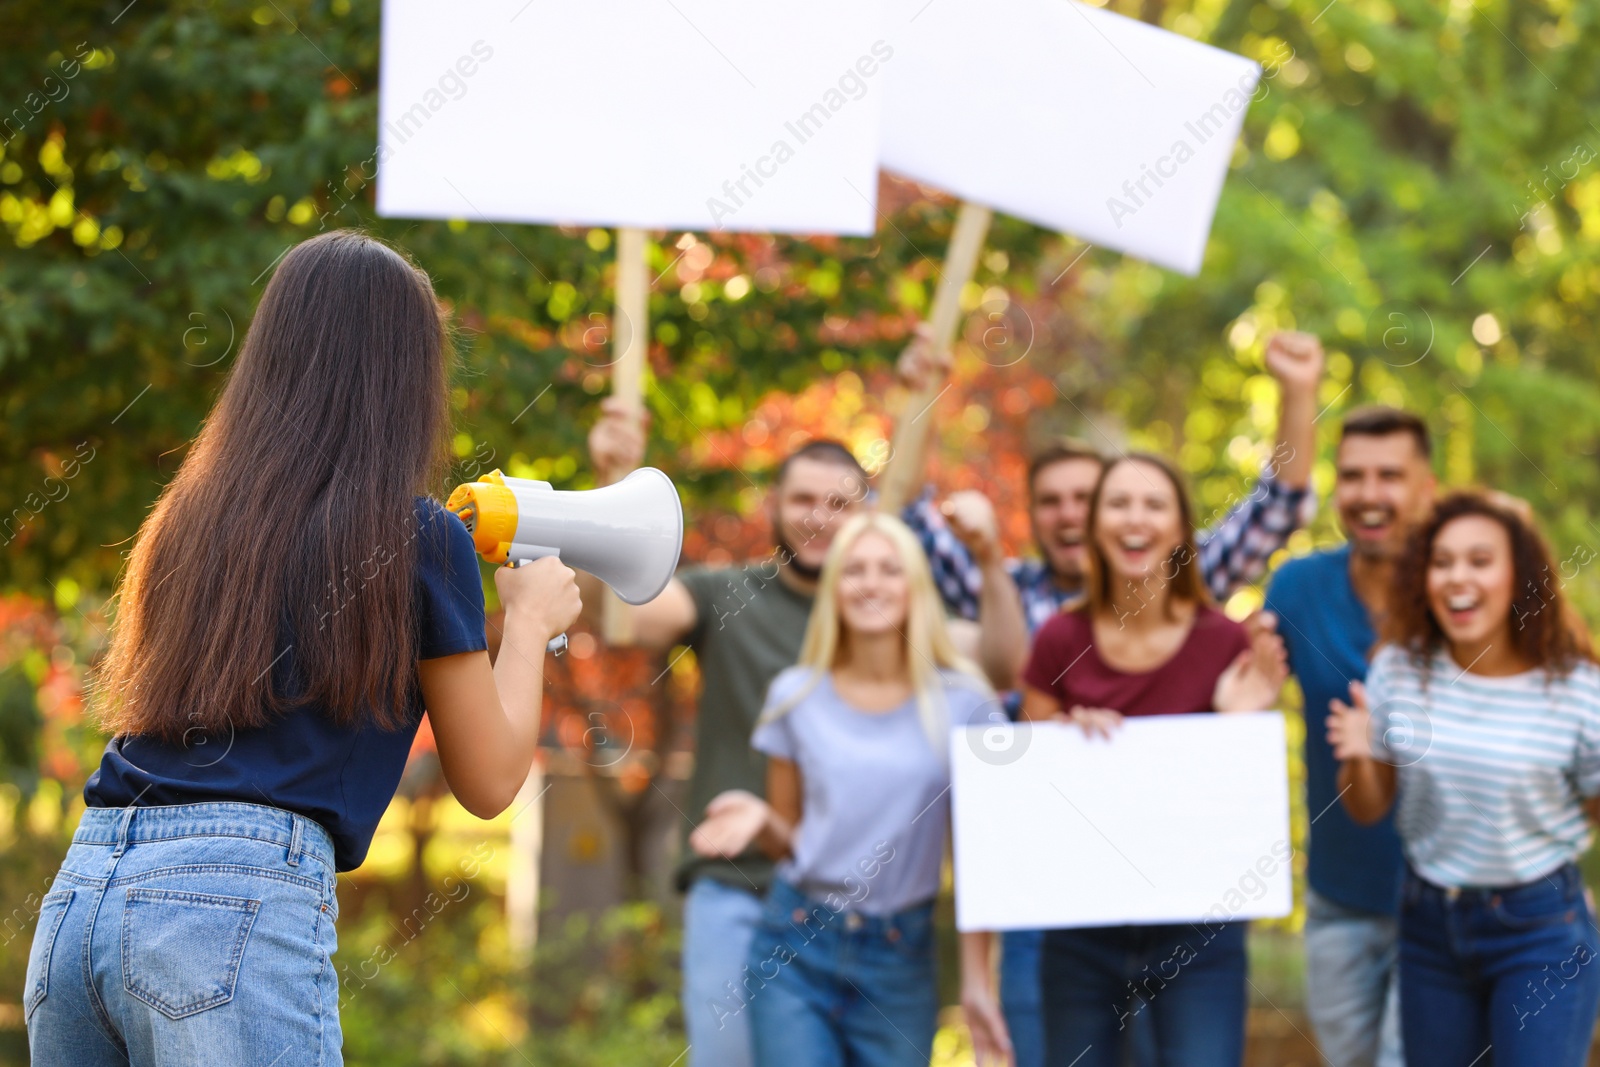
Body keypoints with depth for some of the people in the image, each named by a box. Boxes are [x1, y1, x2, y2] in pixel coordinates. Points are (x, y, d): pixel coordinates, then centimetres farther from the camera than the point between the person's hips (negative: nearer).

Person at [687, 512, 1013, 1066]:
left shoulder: (960, 703, 0)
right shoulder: (796, 696, 4)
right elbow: (789, 842, 12)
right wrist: (758, 818, -11)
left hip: (900, 959, 0)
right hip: (794, 952, 0)